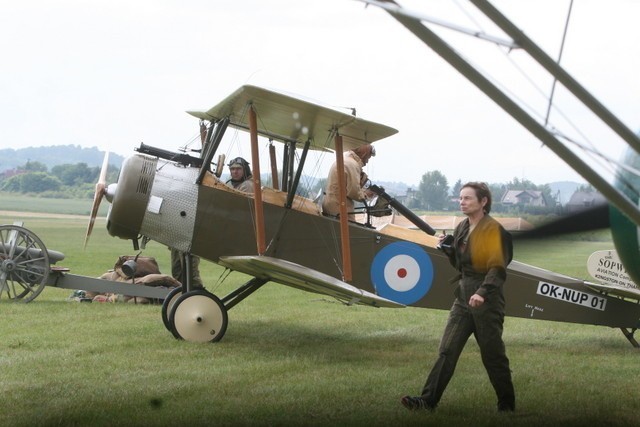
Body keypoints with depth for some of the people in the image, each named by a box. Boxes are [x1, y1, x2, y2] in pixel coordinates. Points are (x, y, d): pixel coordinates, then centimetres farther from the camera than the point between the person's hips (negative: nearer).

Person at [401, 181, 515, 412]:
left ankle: (507, 404, 18)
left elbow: (498, 268, -19)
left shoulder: (493, 229, -12)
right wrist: (448, 249, 2)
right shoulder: (461, 228, 11)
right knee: (447, 350, 1)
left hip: (487, 300, -7)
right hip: (463, 297, 7)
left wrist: (483, 292, -32)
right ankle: (428, 400, -2)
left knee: (492, 355, 3)